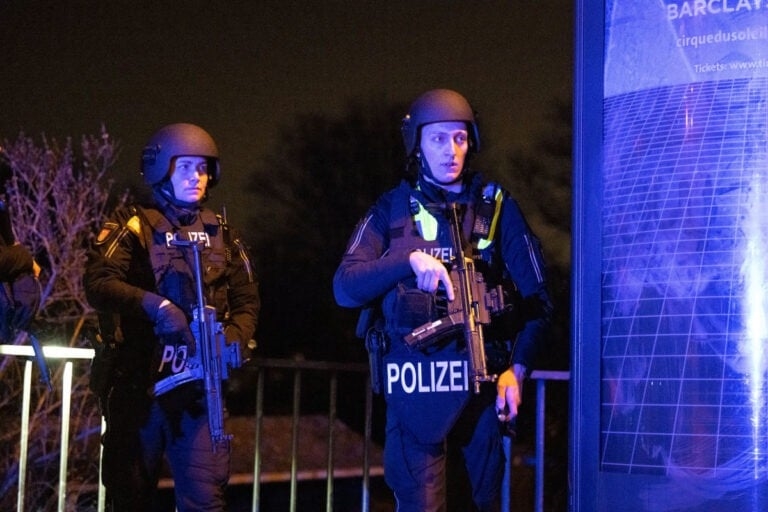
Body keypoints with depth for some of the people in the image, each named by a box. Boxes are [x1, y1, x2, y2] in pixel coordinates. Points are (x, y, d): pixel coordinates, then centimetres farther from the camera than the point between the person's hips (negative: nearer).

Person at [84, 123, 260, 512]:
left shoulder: (221, 235, 14)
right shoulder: (133, 227, 1)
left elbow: (246, 300, 12)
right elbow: (97, 282, -13)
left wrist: (233, 340, -8)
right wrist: (154, 305, -27)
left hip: (200, 386, 2)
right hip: (137, 382, -2)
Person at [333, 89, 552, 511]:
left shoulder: (496, 206, 8)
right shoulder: (391, 210, 8)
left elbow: (535, 296, 6)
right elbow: (345, 289, -3)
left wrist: (518, 369, -6)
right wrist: (409, 259, -18)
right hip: (412, 384, 0)